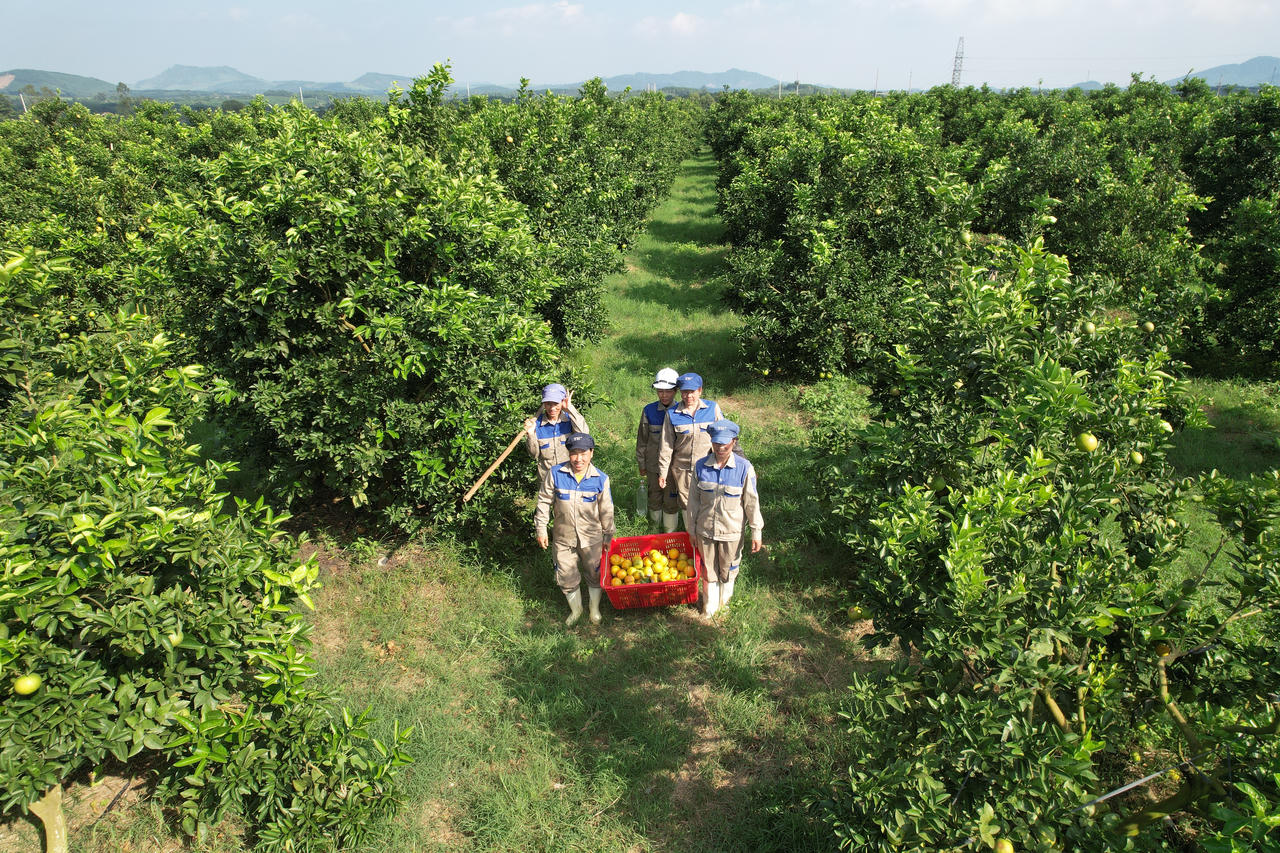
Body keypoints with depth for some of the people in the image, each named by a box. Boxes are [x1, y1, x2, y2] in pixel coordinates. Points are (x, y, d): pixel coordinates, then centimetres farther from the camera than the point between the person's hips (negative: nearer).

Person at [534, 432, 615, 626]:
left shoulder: (600, 479, -11)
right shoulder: (555, 473, -13)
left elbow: (606, 511, -1)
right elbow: (544, 502, -3)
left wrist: (608, 536, 6)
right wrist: (540, 529, -2)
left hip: (591, 537, 0)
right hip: (563, 537, 1)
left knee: (594, 574, 16)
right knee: (566, 577, 13)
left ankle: (595, 609, 40)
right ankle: (575, 609, 38)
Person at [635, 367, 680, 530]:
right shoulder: (649, 411, -3)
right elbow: (642, 439, 4)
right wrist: (641, 464, 7)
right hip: (653, 464, 2)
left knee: (671, 500, 7)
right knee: (654, 498, 17)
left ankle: (670, 533, 24)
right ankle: (655, 529, 35)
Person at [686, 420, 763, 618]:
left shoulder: (744, 468, -16)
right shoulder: (701, 466, -9)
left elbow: (752, 503, -9)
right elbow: (694, 500, 0)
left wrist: (756, 533, -5)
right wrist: (692, 530, 5)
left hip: (732, 531, -1)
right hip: (705, 529, 1)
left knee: (728, 568, 19)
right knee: (708, 568, 17)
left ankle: (724, 601, 47)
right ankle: (709, 605, 39)